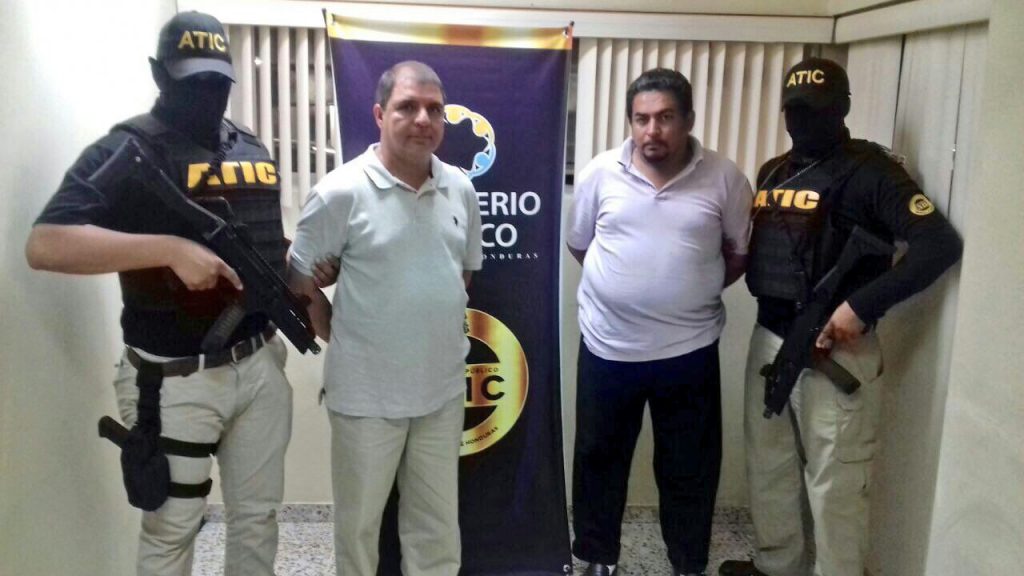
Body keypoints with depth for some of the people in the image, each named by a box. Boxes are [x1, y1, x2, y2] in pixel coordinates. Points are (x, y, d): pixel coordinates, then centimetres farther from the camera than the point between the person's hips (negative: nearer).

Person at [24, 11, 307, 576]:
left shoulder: (252, 150, 11)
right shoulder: (127, 149, -10)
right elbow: (44, 245, -22)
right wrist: (169, 248, -29)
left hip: (260, 364, 6)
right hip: (176, 380, -5)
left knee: (258, 515, 17)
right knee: (172, 528, 10)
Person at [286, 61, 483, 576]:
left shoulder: (461, 190, 2)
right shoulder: (342, 192, -14)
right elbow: (300, 282, -7)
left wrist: (437, 332, 11)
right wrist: (345, 340, -3)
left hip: (443, 388, 4)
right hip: (366, 393, -4)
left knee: (437, 525, 19)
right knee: (359, 522, 15)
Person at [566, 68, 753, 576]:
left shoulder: (724, 177, -5)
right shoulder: (601, 173, -4)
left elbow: (741, 252, 6)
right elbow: (579, 244, 9)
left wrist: (695, 289, 3)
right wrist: (624, 280, 6)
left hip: (690, 350, 0)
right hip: (607, 347, 1)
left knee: (690, 467, 14)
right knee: (599, 458, 15)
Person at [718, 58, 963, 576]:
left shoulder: (868, 171, -10)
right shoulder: (773, 172, 12)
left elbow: (940, 244, -19)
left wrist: (863, 305, -23)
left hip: (835, 349, -7)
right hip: (768, 338, 7)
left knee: (834, 481, 2)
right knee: (769, 464, 19)